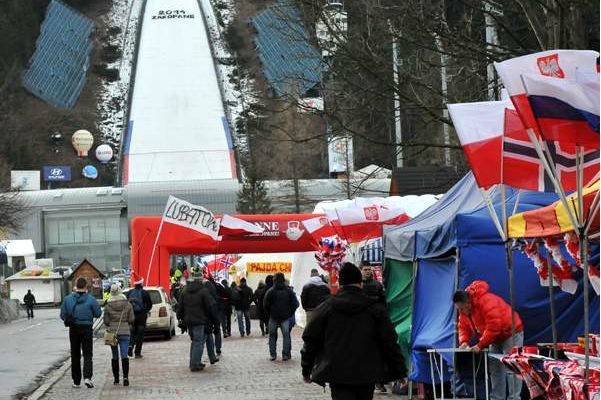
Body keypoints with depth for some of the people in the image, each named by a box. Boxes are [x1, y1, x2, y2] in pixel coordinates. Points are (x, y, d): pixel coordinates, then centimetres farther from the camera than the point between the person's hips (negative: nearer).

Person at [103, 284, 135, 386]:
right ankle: (125, 377, -16)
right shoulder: (128, 304, -2)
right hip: (125, 332, 0)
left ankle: (116, 378, 13)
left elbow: (106, 321, -2)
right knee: (124, 356, -3)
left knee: (115, 356, 10)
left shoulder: (108, 306, -4)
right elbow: (132, 319, 0)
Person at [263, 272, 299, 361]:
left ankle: (273, 354, 8)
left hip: (273, 317, -1)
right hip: (286, 317, 1)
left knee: (272, 336, 10)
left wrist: (268, 314, 8)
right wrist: (290, 313, 9)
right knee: (286, 335, 3)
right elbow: (295, 304, 1)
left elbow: (265, 305, -5)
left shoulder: (270, 291, -5)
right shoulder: (289, 291, 1)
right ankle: (285, 355, -2)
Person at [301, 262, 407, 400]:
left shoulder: (326, 307, 1)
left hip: (337, 374, -1)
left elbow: (311, 340, 6)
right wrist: (401, 372, 6)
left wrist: (306, 370, 17)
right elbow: (390, 343, 0)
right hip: (367, 374, 1)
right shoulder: (375, 308, 1)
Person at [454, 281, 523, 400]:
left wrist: (480, 345, -33)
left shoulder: (486, 301, -31)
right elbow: (463, 327, 6)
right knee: (495, 369, 7)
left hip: (510, 333, -9)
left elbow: (493, 326, -35)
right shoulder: (464, 309, -1)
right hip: (496, 339, 9)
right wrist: (464, 341, -14)